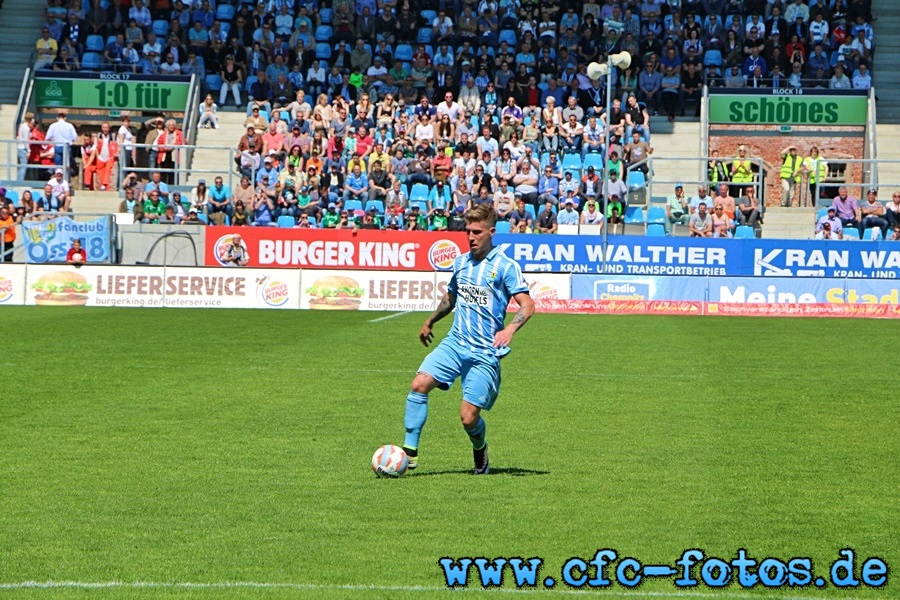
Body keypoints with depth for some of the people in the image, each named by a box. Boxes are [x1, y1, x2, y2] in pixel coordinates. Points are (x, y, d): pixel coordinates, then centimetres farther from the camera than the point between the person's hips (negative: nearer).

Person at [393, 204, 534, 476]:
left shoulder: (505, 266, -6)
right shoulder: (461, 262, 12)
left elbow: (527, 304, -14)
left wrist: (510, 329, -33)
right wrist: (429, 322, 41)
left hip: (485, 353, -5)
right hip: (455, 343, 5)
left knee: (468, 417, -9)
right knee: (419, 384, -18)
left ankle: (480, 451, 25)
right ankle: (410, 451, -14)